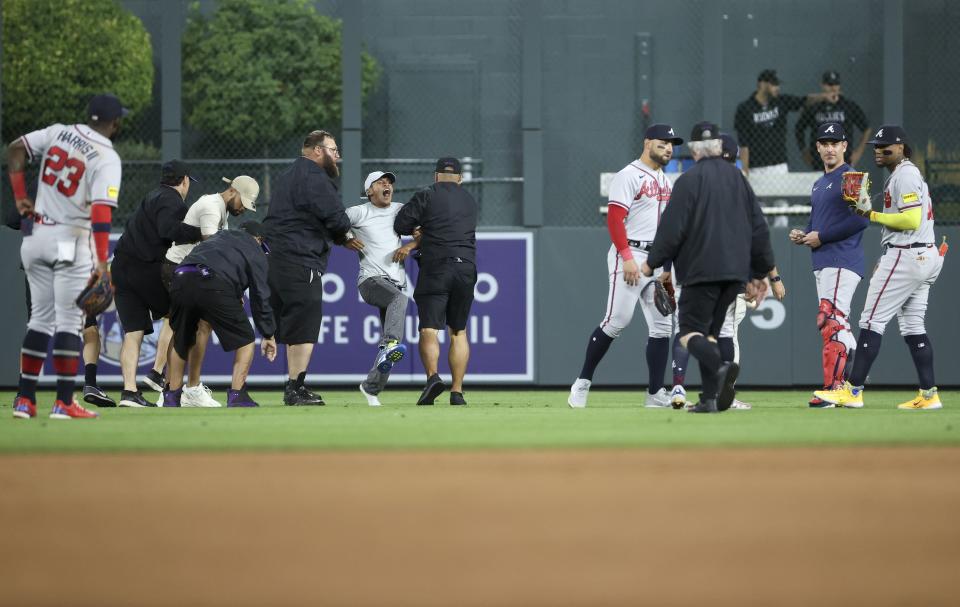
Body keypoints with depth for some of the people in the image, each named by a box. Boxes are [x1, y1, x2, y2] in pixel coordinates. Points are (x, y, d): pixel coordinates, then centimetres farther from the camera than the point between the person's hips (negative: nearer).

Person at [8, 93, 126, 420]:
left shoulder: (59, 133, 5)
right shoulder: (107, 158, -11)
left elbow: (15, 149, 2)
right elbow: (101, 210, -21)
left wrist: (20, 196, 5)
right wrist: (101, 262, -24)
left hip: (36, 236, 6)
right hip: (71, 241, -6)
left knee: (40, 318, 13)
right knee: (69, 321, -1)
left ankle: (25, 399, 10)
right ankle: (64, 403, -4)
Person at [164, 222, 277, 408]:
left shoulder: (221, 235, 37)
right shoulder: (255, 252, 22)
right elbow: (260, 295, 17)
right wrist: (268, 335, 22)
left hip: (181, 279, 5)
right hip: (215, 286, -5)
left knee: (180, 341, 26)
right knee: (245, 340, 14)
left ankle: (171, 396, 25)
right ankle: (236, 395, 6)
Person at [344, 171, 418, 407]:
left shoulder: (400, 211, 16)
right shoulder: (358, 213, 4)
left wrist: (410, 246, -4)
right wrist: (345, 240, -10)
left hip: (396, 280, 5)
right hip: (371, 280, -5)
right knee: (399, 299, -37)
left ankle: (371, 387, 19)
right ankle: (390, 344, -57)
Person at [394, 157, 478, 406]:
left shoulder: (426, 196, 0)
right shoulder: (469, 201, 16)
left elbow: (400, 225, 0)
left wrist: (417, 229, 21)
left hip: (435, 270, -4)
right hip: (466, 269, 4)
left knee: (428, 329, -7)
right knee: (458, 331, 13)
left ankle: (433, 376, -31)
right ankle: (457, 391, 7)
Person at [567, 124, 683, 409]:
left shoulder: (664, 181, 18)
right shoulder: (629, 176, -8)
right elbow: (614, 219, -15)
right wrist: (627, 257, -23)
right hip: (630, 256, -8)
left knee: (662, 325, 3)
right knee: (617, 321, -12)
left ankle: (656, 394, 5)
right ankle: (583, 382, 0)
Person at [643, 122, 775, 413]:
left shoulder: (689, 180, -5)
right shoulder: (737, 177, 14)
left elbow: (672, 228, -9)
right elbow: (758, 227, 15)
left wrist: (651, 263, 4)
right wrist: (759, 273, 20)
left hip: (702, 269, -6)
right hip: (735, 269, 6)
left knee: (690, 331, -5)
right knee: (709, 332, 13)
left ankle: (720, 368, -33)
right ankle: (710, 398, 4)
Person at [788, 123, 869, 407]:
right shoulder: (819, 184, 22)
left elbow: (861, 219, -17)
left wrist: (820, 236, -15)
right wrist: (802, 235, 8)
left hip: (842, 261, -10)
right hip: (822, 263, 10)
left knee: (830, 321, -16)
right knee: (838, 325, 11)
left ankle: (832, 389, -18)